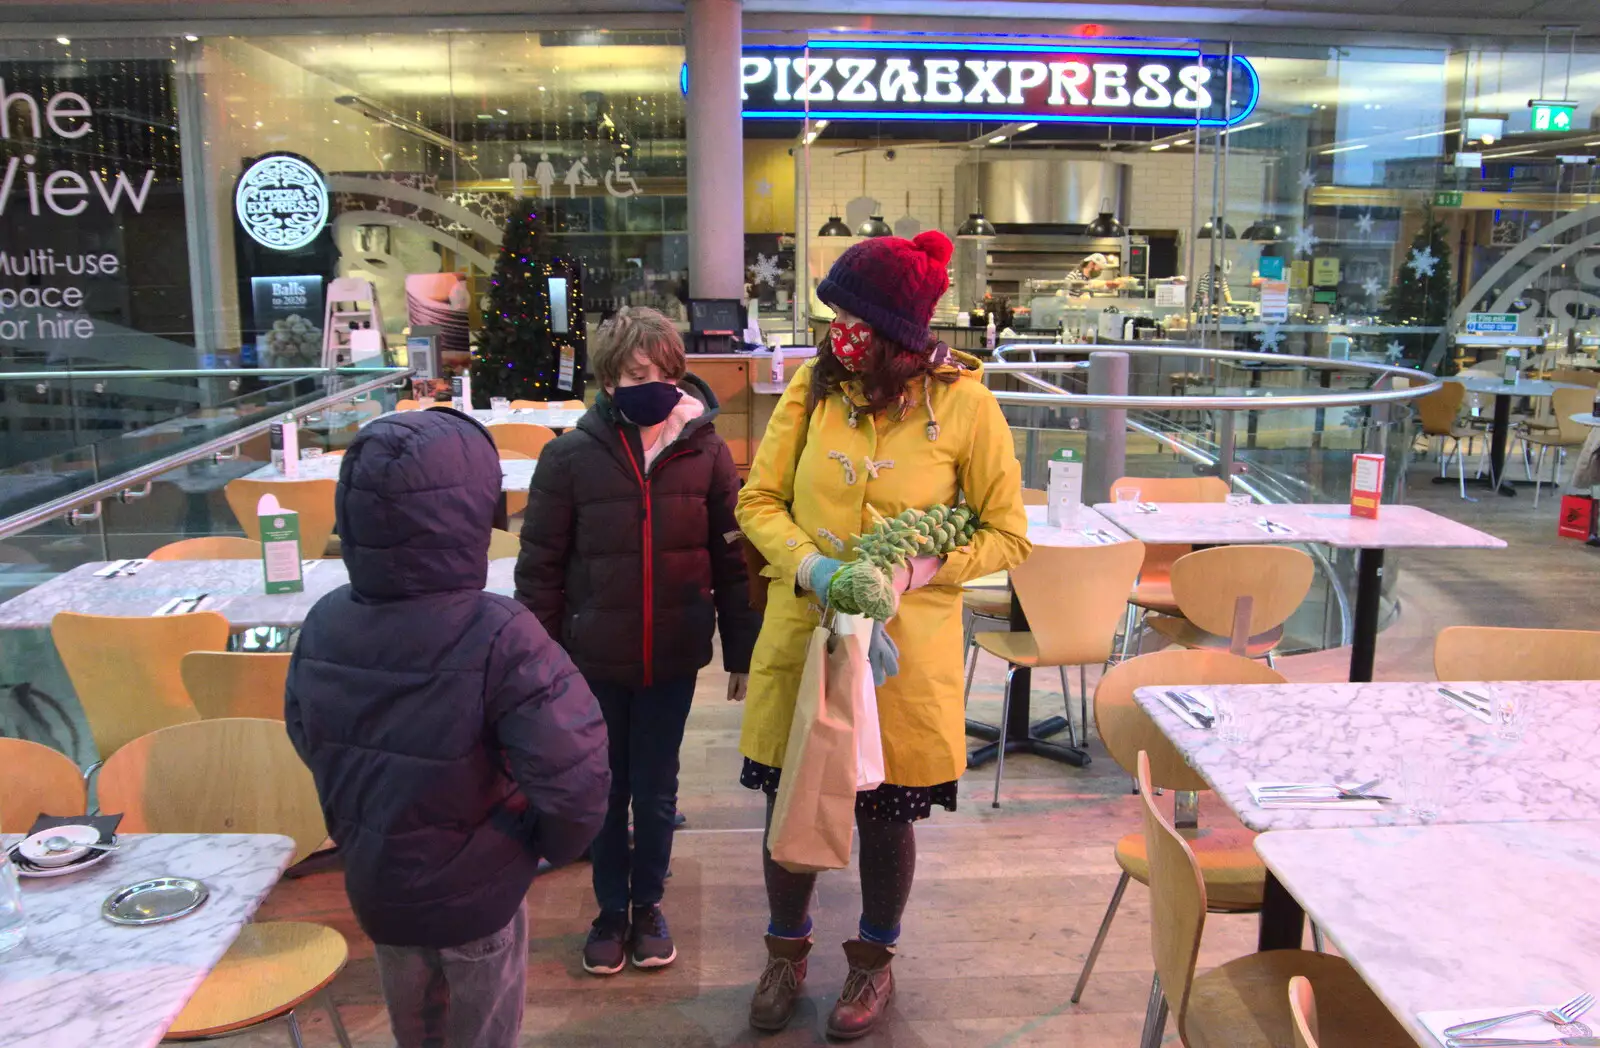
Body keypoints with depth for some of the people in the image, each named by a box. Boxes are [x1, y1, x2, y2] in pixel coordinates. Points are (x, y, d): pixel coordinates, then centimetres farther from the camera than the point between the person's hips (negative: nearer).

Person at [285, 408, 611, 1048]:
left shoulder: (324, 625, -13)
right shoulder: (497, 639, -30)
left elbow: (308, 739, 3)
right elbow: (573, 773, -33)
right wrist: (558, 843, -11)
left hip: (375, 890, 5)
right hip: (476, 897, -4)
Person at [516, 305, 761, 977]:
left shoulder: (706, 452, -5)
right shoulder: (571, 456, -9)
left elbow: (731, 559, 1)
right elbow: (540, 565, -3)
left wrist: (741, 651, 3)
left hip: (673, 659, 1)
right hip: (595, 662, 0)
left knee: (657, 793, 14)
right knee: (606, 792, 14)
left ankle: (649, 903, 35)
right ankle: (611, 910, 34)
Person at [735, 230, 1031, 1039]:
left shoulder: (965, 403, -10)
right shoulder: (814, 384, -4)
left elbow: (1007, 537, -4)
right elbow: (759, 501, 0)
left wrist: (914, 570, -20)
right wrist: (810, 565, -19)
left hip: (906, 649, -2)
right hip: (801, 635, 2)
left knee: (887, 816, 14)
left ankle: (874, 958, 41)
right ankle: (786, 951, 40)